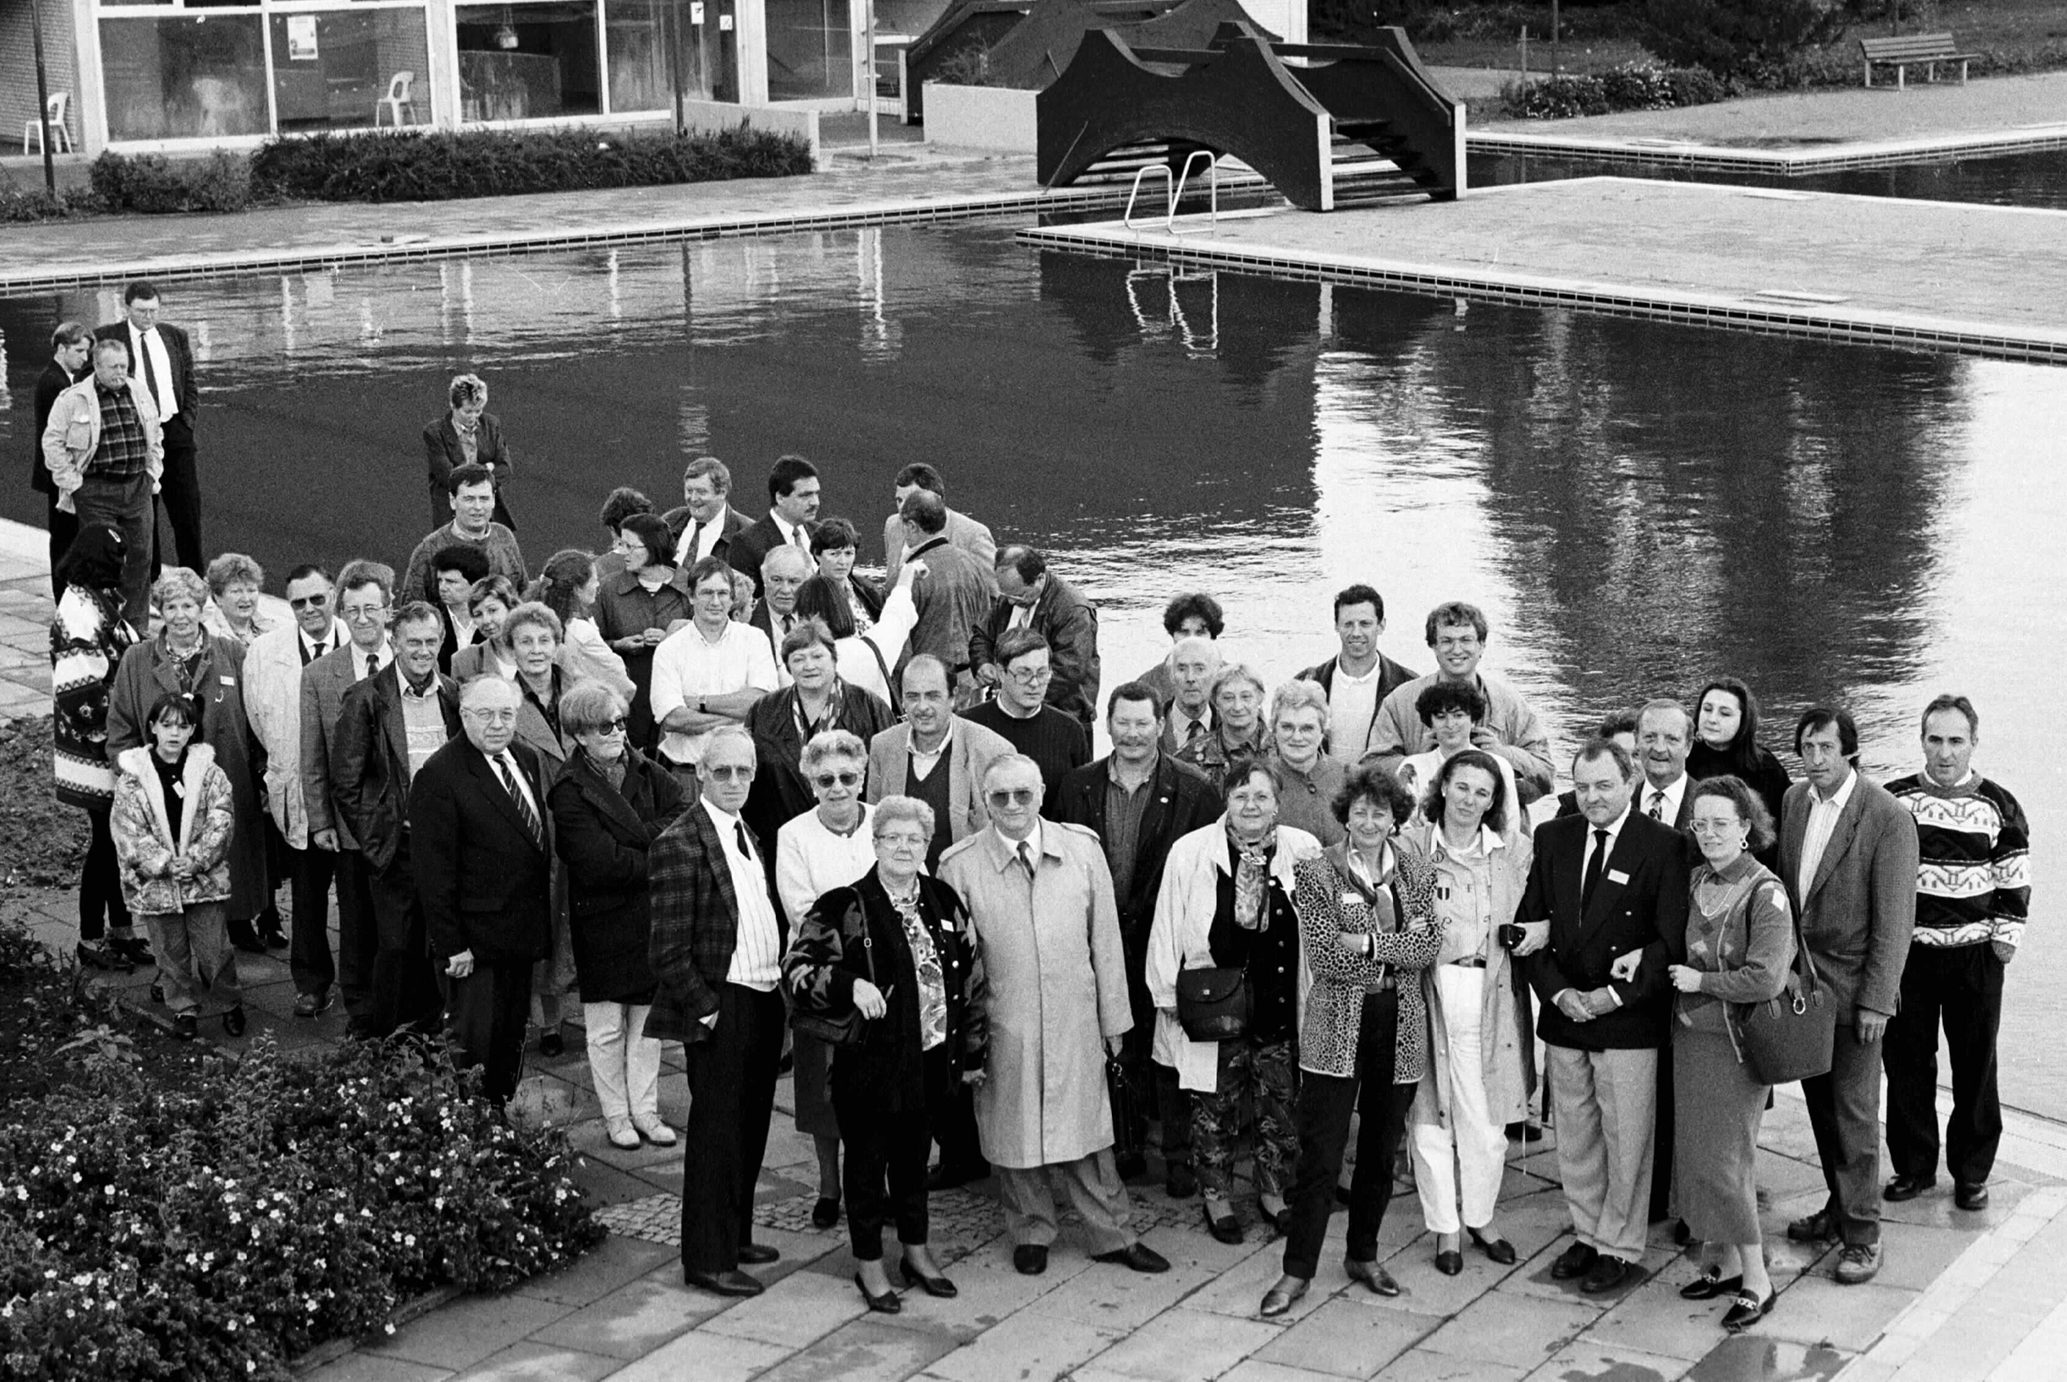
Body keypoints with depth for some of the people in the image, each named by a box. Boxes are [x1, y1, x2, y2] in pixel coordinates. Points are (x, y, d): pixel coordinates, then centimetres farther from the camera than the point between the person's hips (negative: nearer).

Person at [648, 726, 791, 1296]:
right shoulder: (679, 844, -14)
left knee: (750, 1128, 16)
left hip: (764, 1000, 8)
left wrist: (782, 978, 10)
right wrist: (704, 1008, -15)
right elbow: (669, 949, -15)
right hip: (720, 1009, -8)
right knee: (716, 1133, 0)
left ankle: (735, 1236, 29)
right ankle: (708, 1259, 9)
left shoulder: (748, 835, 13)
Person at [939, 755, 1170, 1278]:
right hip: (1002, 1024, -1)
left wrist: (1113, 1018, 6)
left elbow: (1105, 938, 5)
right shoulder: (960, 865, -5)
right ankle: (1031, 1231, 29)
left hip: (1074, 1021, 1)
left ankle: (1111, 1235, 22)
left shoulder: (1082, 849, -1)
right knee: (1013, 1130, 9)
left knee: (1085, 1126, 8)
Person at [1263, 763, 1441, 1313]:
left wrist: (1369, 943, -15)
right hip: (1338, 1028, -4)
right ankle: (1297, 1271, 5)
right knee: (1320, 1155, -4)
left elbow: (1428, 946, -3)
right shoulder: (1315, 872, -4)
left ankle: (1363, 1255, 28)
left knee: (1381, 1152, 13)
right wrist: (1399, 944, -12)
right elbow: (1325, 957, -13)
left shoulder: (1413, 869, 7)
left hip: (1400, 1029, 4)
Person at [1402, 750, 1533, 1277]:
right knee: (1430, 1112, 4)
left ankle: (1480, 1217, 25)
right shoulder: (1411, 843, -1)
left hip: (1489, 991, 1)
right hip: (1427, 989, -1)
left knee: (1485, 1116, 5)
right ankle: (1445, 1227, 18)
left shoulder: (1514, 849, 5)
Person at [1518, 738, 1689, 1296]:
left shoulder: (1663, 846, -8)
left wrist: (1614, 995, -15)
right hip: (1564, 1016, 5)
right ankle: (1588, 1235, 28)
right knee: (1574, 1135, 13)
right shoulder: (1553, 837, 6)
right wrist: (1557, 991, -6)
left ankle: (1621, 1248, 16)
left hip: (1628, 1018, -4)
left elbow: (1672, 939, -10)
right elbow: (1529, 924, 7)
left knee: (1626, 1138, 3)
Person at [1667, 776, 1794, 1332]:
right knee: (1695, 1152, 11)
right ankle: (1723, 1262, 24)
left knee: (1723, 1156, -4)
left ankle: (1756, 1280, 7)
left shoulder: (1765, 893, -15)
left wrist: (1700, 981, -13)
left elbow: (1766, 979, -21)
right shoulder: (1697, 880, 6)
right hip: (1690, 1033, 7)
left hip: (1733, 1041, -7)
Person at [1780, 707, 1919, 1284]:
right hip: (1801, 977, 6)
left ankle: (1862, 1236, 7)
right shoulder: (1794, 800, 4)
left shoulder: (1888, 818, -15)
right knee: (1821, 1105, 14)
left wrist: (1877, 1000, -14)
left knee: (1854, 1113, -1)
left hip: (1852, 985, -6)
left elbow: (1895, 918, -14)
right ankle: (1840, 1208, 28)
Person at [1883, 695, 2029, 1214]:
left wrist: (2006, 937, -2)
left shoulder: (1998, 805, 0)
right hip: (1906, 952, 1)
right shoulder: (1892, 800, 1)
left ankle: (1972, 1172, 18)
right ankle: (1914, 1165, 19)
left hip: (1974, 955, -1)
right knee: (1906, 1061, 5)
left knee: (1975, 1064, 6)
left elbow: (2014, 881, 4)